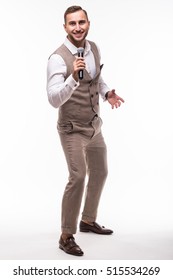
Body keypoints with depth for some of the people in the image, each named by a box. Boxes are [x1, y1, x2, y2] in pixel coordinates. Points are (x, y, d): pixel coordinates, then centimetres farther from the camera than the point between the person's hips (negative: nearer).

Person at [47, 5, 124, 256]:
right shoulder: (58, 58, -21)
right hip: (72, 129, -8)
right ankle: (66, 236, -3)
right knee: (78, 177, -19)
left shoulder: (93, 48, 2)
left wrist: (107, 93, -1)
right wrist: (73, 77, -43)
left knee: (100, 172, 18)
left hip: (94, 126, 8)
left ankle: (88, 220, 38)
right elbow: (54, 100, -29)